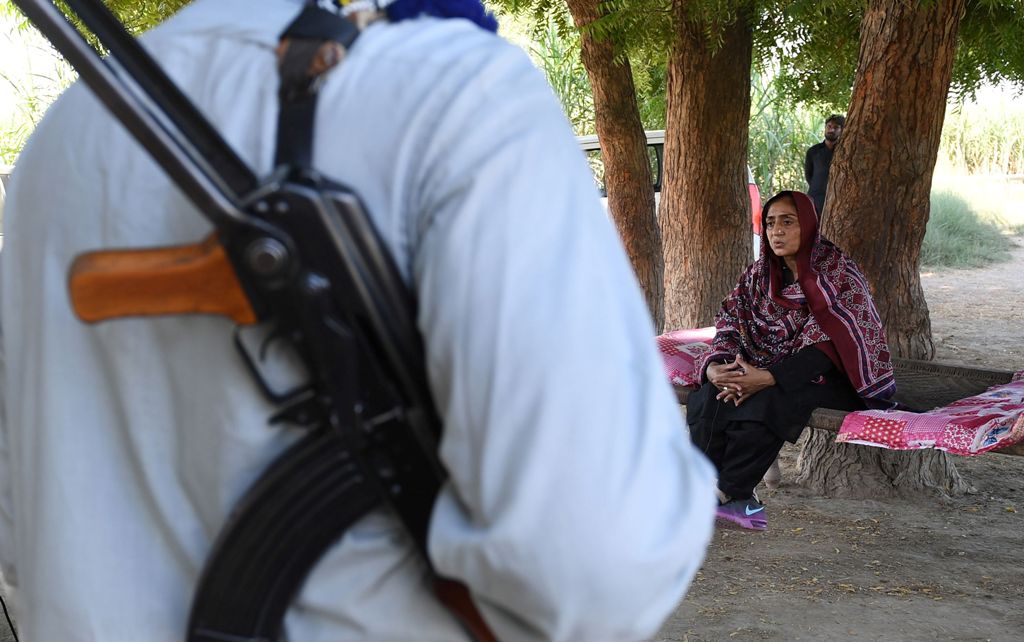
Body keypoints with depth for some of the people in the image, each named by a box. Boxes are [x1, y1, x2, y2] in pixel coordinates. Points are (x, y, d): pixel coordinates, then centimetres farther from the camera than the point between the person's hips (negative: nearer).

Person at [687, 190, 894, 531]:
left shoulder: (835, 271, -12)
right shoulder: (761, 272, 7)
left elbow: (825, 345, -21)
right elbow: (730, 321, 3)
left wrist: (767, 377, -32)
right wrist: (714, 366, -19)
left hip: (828, 377, -6)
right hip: (770, 370, 6)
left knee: (761, 403, -34)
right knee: (708, 398, -22)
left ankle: (726, 493, -18)